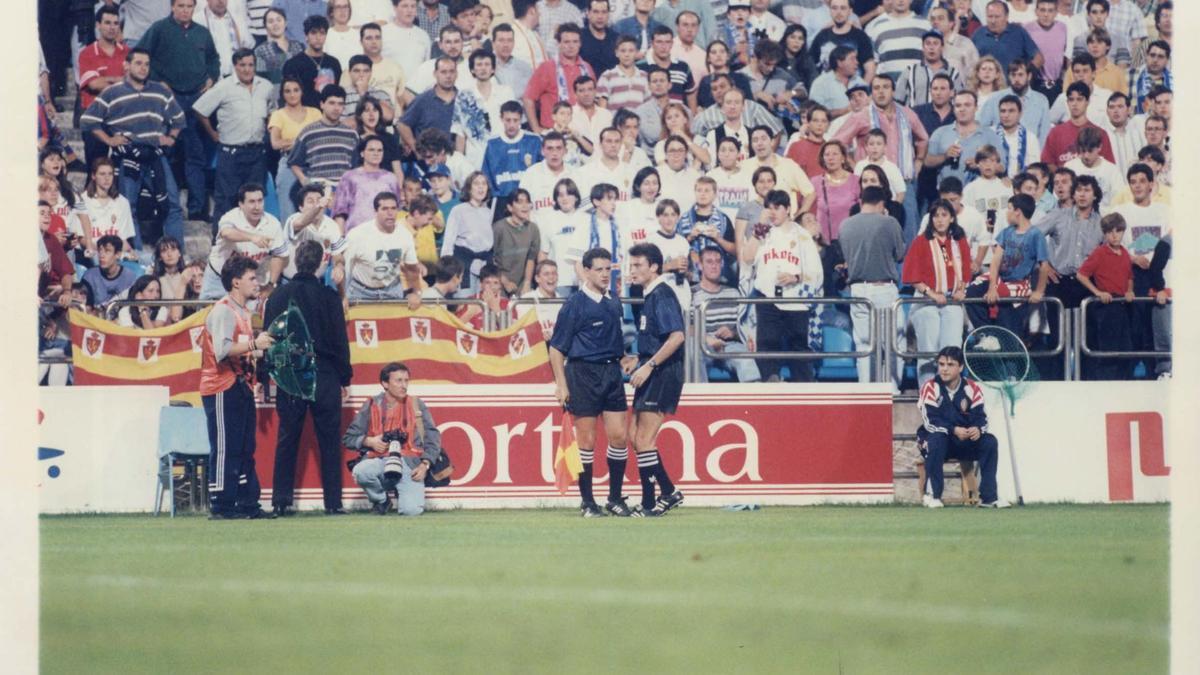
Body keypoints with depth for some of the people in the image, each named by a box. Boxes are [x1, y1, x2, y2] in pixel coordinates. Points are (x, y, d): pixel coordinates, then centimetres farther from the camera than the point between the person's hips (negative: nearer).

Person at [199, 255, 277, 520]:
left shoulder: (241, 312, 19)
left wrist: (258, 351, 11)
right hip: (222, 389, -10)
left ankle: (248, 504, 12)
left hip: (240, 387, 10)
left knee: (245, 450, 9)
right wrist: (254, 344, -20)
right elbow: (222, 350, -24)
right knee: (225, 449, -8)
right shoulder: (222, 310, -12)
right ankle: (221, 507, -6)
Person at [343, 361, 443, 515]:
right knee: (360, 472, -36)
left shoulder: (417, 406, 14)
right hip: (378, 461, 0)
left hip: (409, 463, 0)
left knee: (411, 510, -24)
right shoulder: (372, 406, 11)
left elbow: (433, 437, 9)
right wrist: (368, 441, -8)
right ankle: (381, 501, -1)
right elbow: (348, 438, 11)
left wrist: (425, 464, -5)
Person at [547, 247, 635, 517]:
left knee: (618, 435, 1)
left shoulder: (614, 304, 12)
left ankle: (615, 498, 12)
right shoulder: (575, 304, -6)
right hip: (583, 373, -6)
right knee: (587, 440, -1)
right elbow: (557, 348, -7)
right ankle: (587, 502, 7)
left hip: (612, 372, 6)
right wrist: (561, 384, -11)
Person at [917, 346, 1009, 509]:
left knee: (990, 442, -20)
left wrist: (978, 429, -31)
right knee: (936, 440, -37)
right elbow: (930, 422, -19)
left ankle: (988, 496, -19)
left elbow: (981, 418, -6)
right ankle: (932, 495, -27)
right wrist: (954, 430, -33)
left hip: (964, 443, 3)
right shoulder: (931, 388, -12)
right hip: (939, 439, -3)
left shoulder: (972, 389, -2)